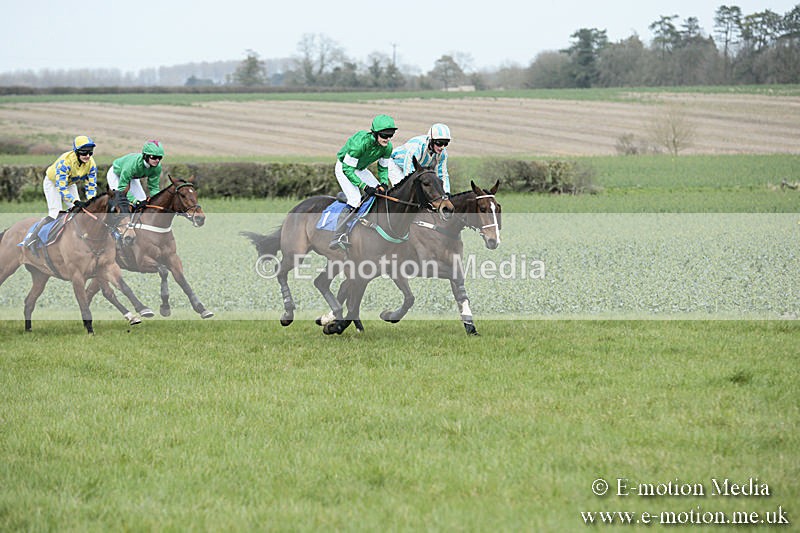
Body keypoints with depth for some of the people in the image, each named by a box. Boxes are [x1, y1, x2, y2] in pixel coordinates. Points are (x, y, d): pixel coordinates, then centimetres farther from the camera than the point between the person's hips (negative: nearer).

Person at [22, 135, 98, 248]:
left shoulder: (91, 164, -22)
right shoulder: (65, 161, -40)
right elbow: (61, 186, -41)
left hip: (70, 184, 6)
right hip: (53, 183, -6)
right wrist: (75, 201, -50)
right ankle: (30, 240, -12)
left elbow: (91, 185, -15)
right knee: (55, 214, -18)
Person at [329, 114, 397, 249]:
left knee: (381, 193, -1)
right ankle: (339, 236, -24)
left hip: (361, 169, 7)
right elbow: (347, 169, -32)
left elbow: (383, 167, 1)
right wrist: (364, 187, -35)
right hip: (343, 168, -7)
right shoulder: (360, 142, -38)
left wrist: (384, 183, -19)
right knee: (355, 200, -24)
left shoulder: (387, 147, -18)